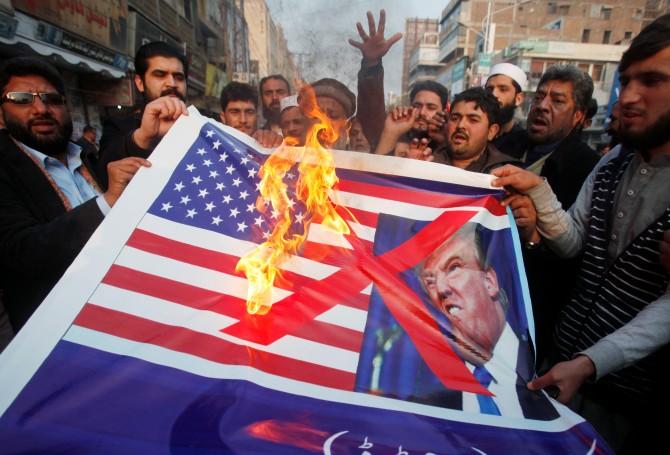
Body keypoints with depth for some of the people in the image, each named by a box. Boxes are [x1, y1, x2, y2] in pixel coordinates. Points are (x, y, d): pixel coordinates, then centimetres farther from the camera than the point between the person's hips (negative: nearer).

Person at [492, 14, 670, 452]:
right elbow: (571, 242, -1)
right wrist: (538, 188, -15)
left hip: (630, 385, -5)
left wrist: (591, 362, -32)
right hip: (566, 354, 5)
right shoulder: (613, 161, -1)